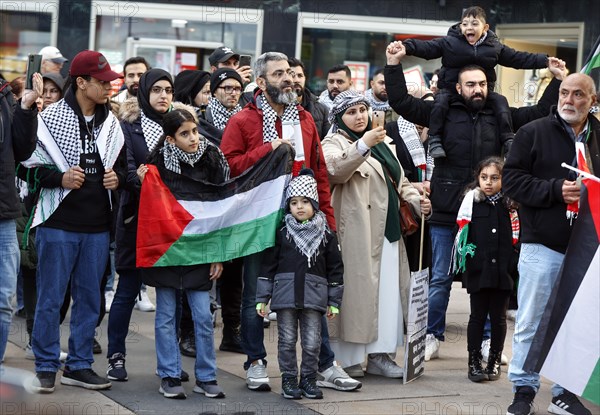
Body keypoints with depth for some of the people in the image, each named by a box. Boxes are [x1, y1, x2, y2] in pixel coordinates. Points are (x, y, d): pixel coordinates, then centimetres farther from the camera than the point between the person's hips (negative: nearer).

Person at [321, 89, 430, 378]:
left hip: (388, 232, 7)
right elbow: (336, 169, -22)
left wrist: (416, 201, 7)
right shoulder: (333, 143, 0)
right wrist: (363, 145, -35)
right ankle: (345, 359, -2)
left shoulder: (383, 143, 22)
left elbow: (399, 181, 26)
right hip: (356, 235, -7)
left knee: (388, 292, 5)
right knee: (356, 291, -7)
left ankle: (379, 354, 11)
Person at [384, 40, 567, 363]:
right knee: (440, 278, 6)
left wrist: (557, 81, 14)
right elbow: (402, 103, 1)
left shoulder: (500, 116, 9)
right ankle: (432, 337, 17)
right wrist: (394, 66, -5)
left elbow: (539, 112, 18)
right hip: (445, 215, -2)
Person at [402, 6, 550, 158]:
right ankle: (435, 139, -24)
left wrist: (545, 61, 0)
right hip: (451, 89, -2)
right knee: (441, 100, -29)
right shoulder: (448, 42, -5)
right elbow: (426, 47, -11)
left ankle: (508, 139, -13)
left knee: (500, 101, -18)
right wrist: (406, 47, -29)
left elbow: (519, 59, 6)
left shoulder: (495, 47, 2)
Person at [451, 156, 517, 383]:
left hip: (502, 270, 1)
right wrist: (465, 257, 0)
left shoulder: (511, 206, 4)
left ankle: (494, 361, 19)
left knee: (498, 317, 8)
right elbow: (462, 233, 5)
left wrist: (515, 265, 3)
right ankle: (474, 362, 11)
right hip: (478, 270, -1)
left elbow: (517, 238, 10)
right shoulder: (472, 201, 2)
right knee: (478, 316, 5)